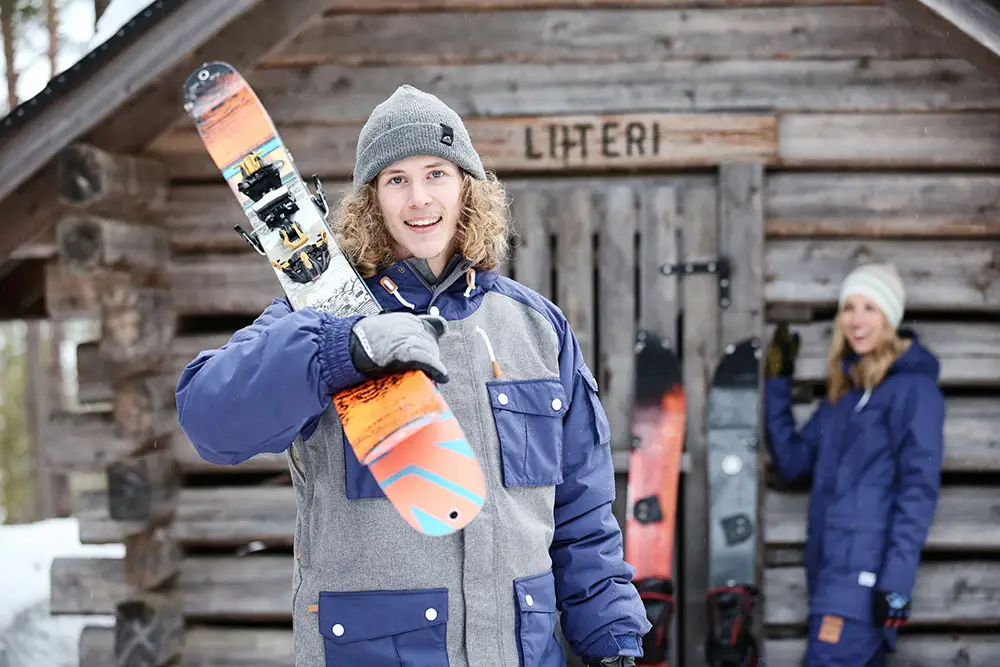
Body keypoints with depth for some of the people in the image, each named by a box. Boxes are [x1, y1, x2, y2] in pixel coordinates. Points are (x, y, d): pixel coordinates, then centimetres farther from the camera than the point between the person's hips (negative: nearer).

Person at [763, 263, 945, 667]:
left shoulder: (913, 387, -5)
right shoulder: (844, 389, 19)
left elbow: (919, 488, -12)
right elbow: (793, 461, 17)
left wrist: (897, 580, -19)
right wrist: (777, 383, 14)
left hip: (866, 573, -8)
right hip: (831, 566, 8)